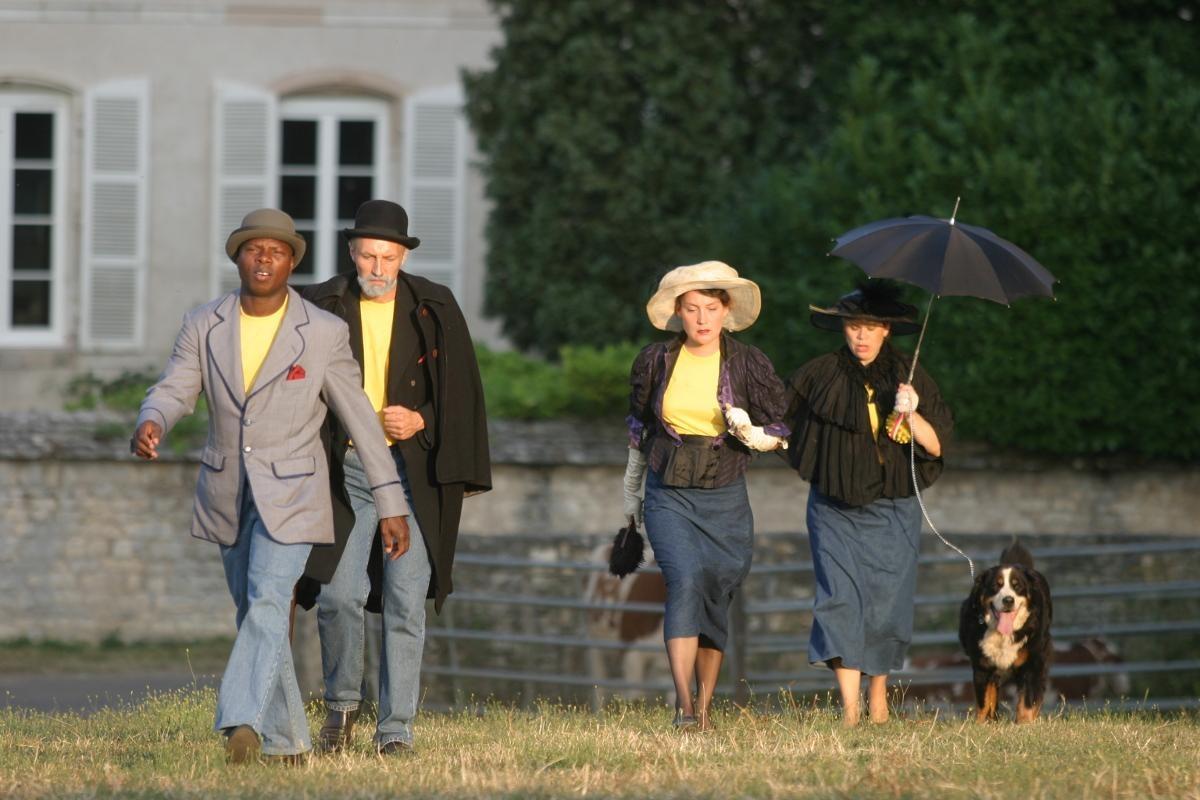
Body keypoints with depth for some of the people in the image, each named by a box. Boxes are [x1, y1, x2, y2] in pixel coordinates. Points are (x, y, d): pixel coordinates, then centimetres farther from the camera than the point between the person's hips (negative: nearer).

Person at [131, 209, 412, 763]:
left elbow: (361, 419, -4)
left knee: (267, 603, -22)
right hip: (228, 497, 4)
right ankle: (285, 741, 25)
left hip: (291, 495, -4)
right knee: (256, 614, 12)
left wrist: (392, 505, -3)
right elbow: (172, 392, -11)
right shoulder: (205, 326, -2)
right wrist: (149, 425, -37)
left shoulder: (324, 333, -9)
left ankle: (241, 726, -33)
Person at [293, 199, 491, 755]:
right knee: (338, 594, -10)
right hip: (345, 469, 0)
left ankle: (396, 728, 1)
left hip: (413, 469, 0)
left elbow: (460, 393, 6)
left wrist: (418, 422, -9)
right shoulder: (322, 308, 3)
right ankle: (342, 704, 13)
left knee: (405, 601, -3)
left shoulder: (434, 309, 4)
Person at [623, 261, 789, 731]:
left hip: (724, 498, 1)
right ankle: (683, 704, -28)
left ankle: (704, 707, 20)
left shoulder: (749, 365, -1)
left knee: (715, 597, 5)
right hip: (668, 495, -1)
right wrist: (631, 489, 24)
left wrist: (750, 433, -17)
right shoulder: (656, 361, 2)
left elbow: (779, 433, 6)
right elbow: (639, 425, 17)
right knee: (685, 580, -21)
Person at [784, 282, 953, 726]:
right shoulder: (820, 374, 1)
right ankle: (849, 709, -19)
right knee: (840, 598, -13)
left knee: (885, 601, 3)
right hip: (836, 510, -1)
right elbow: (780, 414, 15)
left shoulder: (911, 377, 2)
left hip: (893, 512, 1)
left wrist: (912, 416, -17)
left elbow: (937, 446, -2)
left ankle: (878, 695, 26)